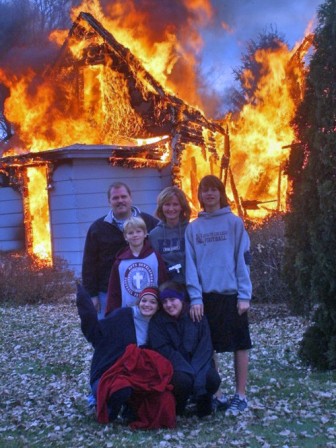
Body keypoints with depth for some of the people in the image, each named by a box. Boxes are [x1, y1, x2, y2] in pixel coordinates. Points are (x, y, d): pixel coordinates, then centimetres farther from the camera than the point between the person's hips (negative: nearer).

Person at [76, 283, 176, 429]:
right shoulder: (123, 316, -4)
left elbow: (153, 359, 17)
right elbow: (97, 334, -11)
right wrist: (86, 312, -23)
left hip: (137, 376, 4)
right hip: (110, 372, -4)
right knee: (121, 391, -37)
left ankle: (131, 409, 5)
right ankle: (110, 409, -1)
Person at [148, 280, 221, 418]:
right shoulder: (157, 321, -6)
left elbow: (205, 348, -9)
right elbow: (164, 350, -15)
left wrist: (196, 372, -26)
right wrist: (189, 371, -25)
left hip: (198, 365, 2)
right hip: (173, 368, -2)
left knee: (213, 379, -28)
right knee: (184, 380, -34)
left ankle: (203, 402, 6)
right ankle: (177, 406, -1)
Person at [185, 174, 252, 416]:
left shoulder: (234, 223, 0)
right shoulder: (193, 228, 7)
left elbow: (243, 259, -3)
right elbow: (191, 264, 2)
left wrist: (245, 295, -9)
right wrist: (195, 297, -7)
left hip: (231, 293, -2)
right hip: (206, 295, 3)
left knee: (239, 345, 4)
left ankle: (240, 396, 13)